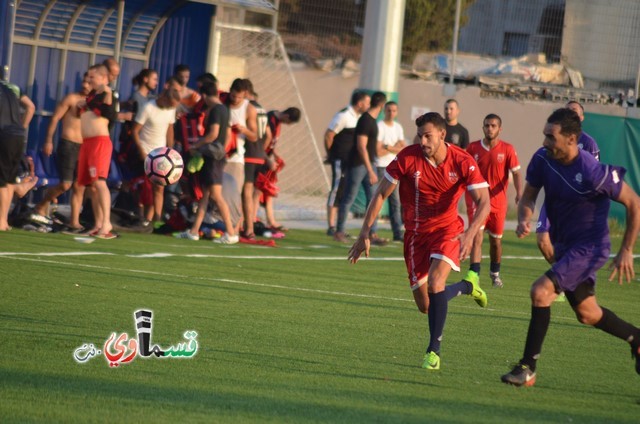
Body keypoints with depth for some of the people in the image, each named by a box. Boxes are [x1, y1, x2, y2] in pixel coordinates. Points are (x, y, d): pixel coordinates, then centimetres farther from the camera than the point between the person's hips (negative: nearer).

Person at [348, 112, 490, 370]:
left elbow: (484, 202, -21)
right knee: (426, 307, 3)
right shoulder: (407, 158, -14)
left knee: (435, 282, -28)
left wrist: (470, 234, -38)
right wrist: (365, 233, -11)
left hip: (448, 229, -2)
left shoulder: (462, 162, -16)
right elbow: (381, 194, -6)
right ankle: (468, 285, 35)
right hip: (416, 232, 2)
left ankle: (434, 350, -12)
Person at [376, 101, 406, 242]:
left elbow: (404, 150, 4)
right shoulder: (379, 127, -9)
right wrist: (396, 147, -5)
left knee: (395, 201, 5)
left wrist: (389, 147, -13)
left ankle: (397, 233, 7)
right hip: (380, 167, -7)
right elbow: (378, 151, -15)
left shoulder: (398, 127, 12)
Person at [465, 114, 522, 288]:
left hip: (498, 200, 1)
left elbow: (516, 172, -5)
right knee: (477, 236, -15)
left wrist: (519, 192, -20)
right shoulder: (473, 148, 0)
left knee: (496, 240, 11)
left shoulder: (507, 149, -2)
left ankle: (495, 273, 33)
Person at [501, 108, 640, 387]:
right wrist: (524, 219, -19)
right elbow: (528, 195, 5)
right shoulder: (543, 159, -9)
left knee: (541, 291, -22)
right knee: (587, 314, 19)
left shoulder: (593, 173, -27)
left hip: (589, 246, -8)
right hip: (564, 245, 8)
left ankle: (528, 368, -16)